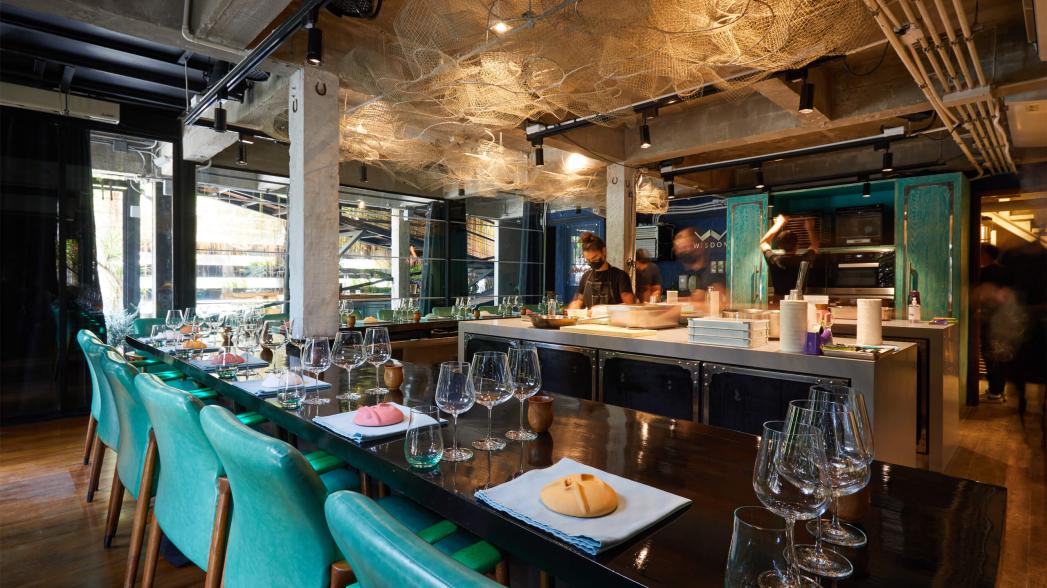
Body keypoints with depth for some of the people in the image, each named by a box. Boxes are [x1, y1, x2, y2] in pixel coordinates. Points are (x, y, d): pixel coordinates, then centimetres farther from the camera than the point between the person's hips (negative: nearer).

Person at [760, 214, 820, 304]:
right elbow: (815, 245, 21)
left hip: (777, 301, 1)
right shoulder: (803, 260, -4)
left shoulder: (774, 260, -2)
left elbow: (763, 242, 19)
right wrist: (810, 228, 33)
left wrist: (778, 224, 26)